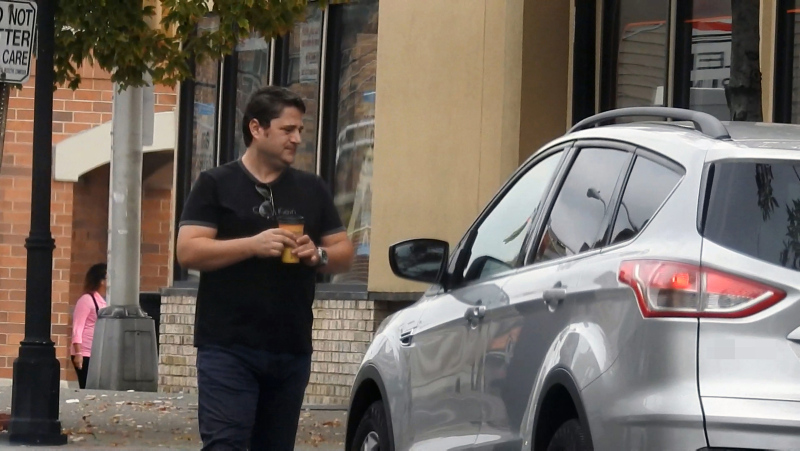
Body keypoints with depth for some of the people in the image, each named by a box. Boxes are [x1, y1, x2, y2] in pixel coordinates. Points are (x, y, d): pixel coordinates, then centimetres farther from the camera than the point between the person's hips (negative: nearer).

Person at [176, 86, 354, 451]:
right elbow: (188, 251, -7)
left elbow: (345, 253, 17)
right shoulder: (216, 185, 2)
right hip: (229, 348, -5)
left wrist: (319, 254, -6)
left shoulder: (312, 191, 15)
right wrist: (253, 245, -18)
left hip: (292, 348, 5)